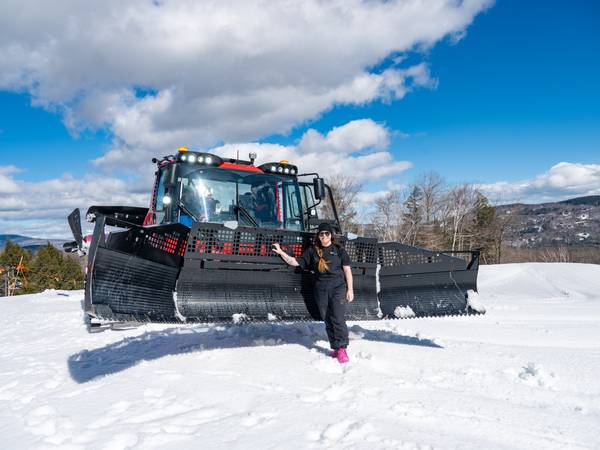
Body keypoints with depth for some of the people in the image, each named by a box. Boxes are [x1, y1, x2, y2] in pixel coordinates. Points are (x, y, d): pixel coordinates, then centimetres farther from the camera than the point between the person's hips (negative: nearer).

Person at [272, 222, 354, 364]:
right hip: (321, 290, 3)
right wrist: (280, 252, 2)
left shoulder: (339, 250, 5)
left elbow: (347, 270, 5)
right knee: (327, 321, 6)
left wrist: (350, 290, -1)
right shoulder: (312, 251, 10)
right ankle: (335, 348, 16)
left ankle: (342, 348, -3)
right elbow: (295, 262, 11)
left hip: (338, 288, -3)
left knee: (338, 319, -11)